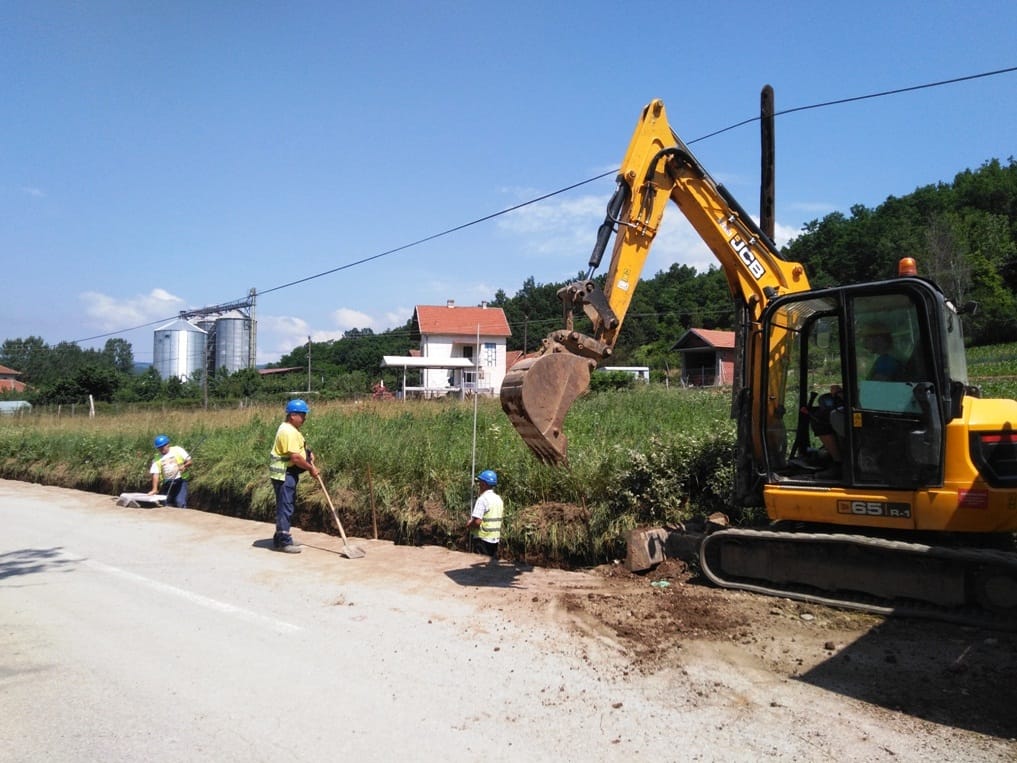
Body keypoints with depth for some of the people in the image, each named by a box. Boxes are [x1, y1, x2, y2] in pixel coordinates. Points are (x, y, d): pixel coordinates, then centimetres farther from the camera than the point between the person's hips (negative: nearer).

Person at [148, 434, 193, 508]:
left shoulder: (178, 450, 3)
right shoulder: (157, 459, 5)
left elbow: (189, 462, 4)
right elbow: (155, 474, -4)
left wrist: (184, 466, -19)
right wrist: (155, 489, -15)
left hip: (180, 480, -3)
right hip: (167, 483, 3)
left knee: (180, 503, -13)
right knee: (167, 504, 6)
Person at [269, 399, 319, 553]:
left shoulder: (291, 428, 13)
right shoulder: (288, 431, -21)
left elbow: (299, 446, 27)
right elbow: (295, 457, -25)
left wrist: (308, 452, 7)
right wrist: (311, 468, -14)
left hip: (288, 473, 11)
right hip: (283, 473, -11)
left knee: (288, 506, 17)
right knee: (285, 506, -6)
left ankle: (280, 538, 26)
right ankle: (283, 542, -1)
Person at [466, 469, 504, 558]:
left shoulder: (482, 499, -17)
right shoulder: (499, 499, 9)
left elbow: (477, 521, -26)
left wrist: (469, 525, -5)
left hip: (482, 538, -8)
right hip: (495, 538, 8)